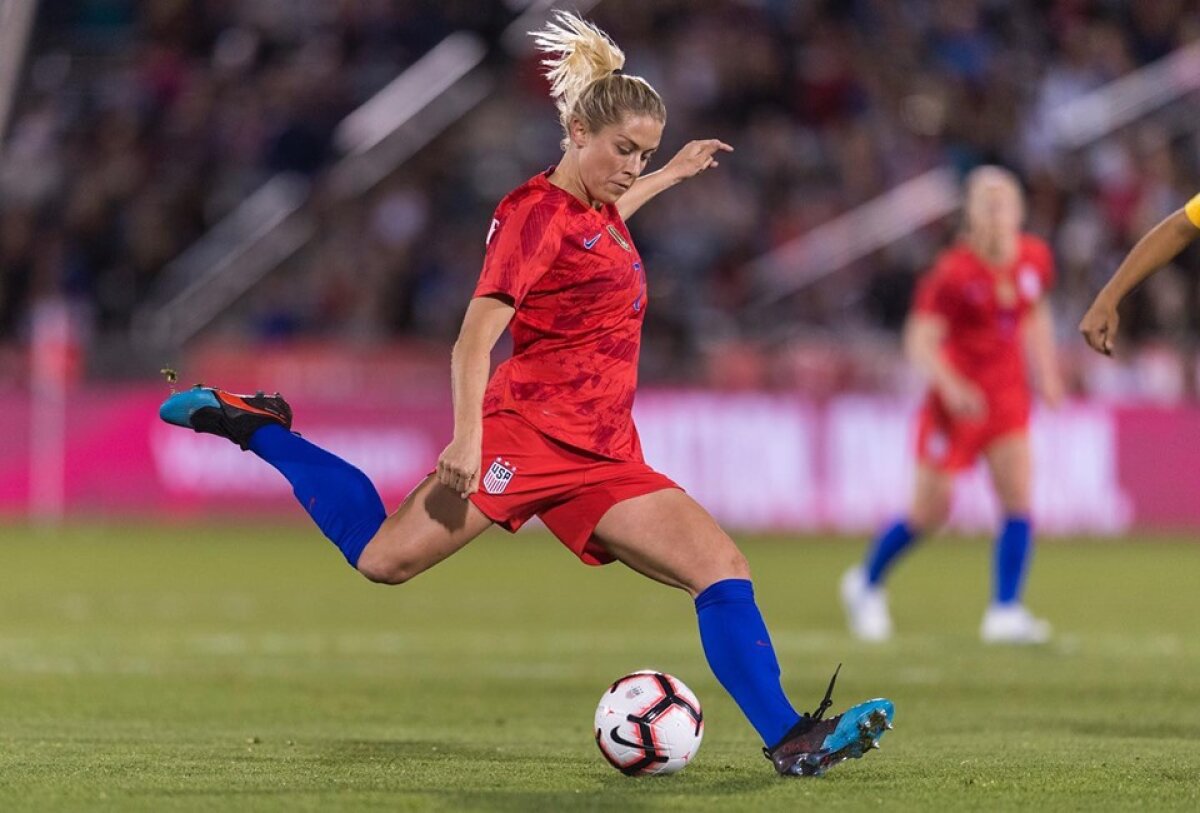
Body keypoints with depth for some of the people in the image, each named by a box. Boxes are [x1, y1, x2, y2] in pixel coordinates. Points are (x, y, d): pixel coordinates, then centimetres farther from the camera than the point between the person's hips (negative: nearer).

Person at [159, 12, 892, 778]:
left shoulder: (599, 212, 16)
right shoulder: (537, 213, -9)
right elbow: (474, 340, -17)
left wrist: (672, 175, 48)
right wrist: (468, 437, -29)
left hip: (603, 456, 8)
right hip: (529, 432, -8)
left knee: (723, 568, -5)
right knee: (385, 557, -8)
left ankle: (789, 740, -5)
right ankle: (254, 427, 10)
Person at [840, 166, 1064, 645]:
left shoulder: (1034, 259, 0)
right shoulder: (954, 273, -18)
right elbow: (920, 341, -19)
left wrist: (1046, 372, 12)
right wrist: (950, 386, -35)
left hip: (1007, 397, 5)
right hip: (956, 401, -5)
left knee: (1018, 502, -10)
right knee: (930, 512, 3)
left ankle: (1005, 613, -7)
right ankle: (866, 583, 28)